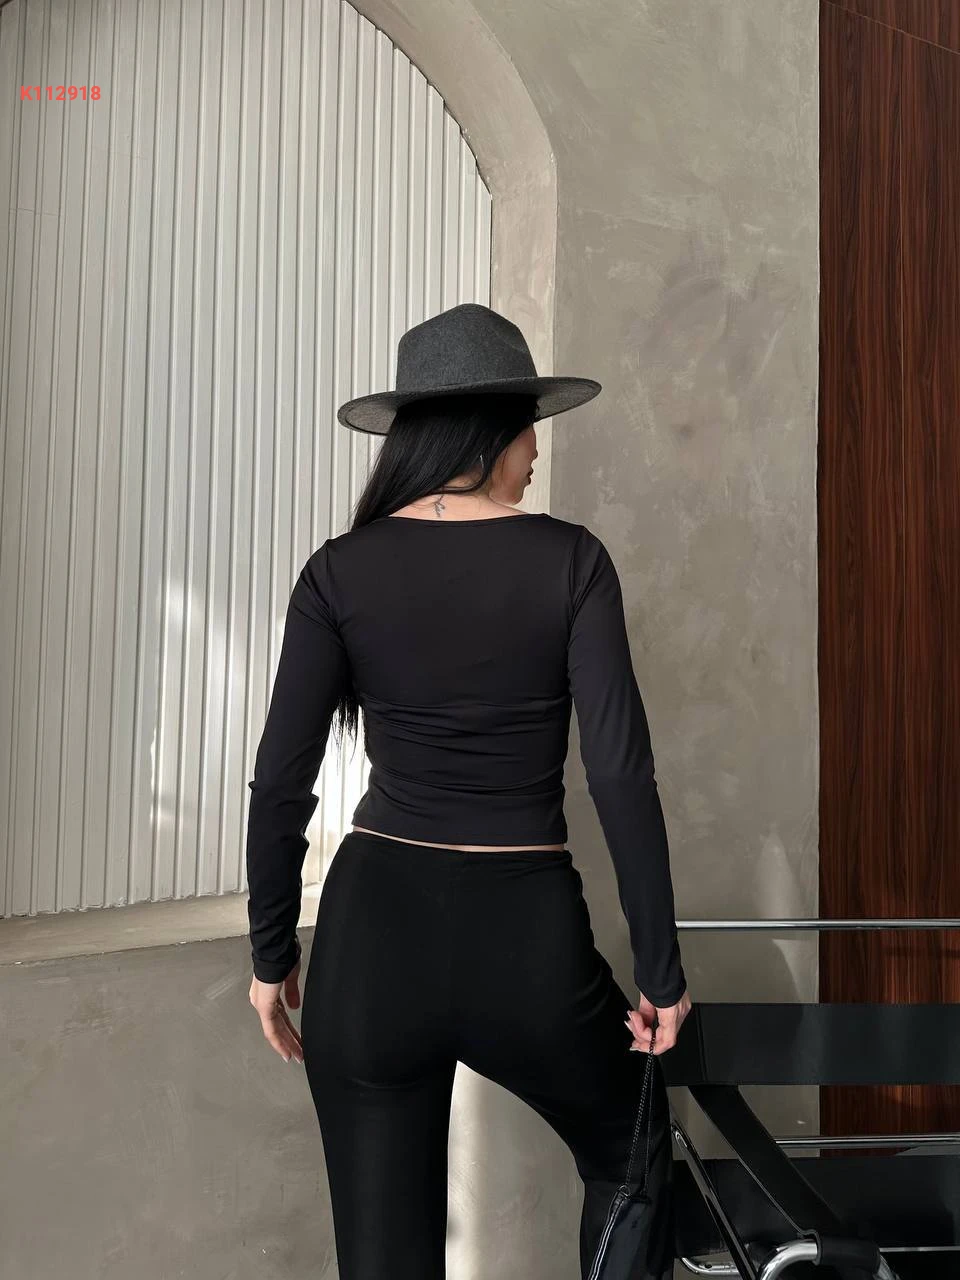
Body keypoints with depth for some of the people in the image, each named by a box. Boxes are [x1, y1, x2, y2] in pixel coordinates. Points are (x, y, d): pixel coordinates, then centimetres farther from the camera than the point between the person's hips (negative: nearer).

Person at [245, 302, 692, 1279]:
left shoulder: (341, 571, -1)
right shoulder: (569, 559, -6)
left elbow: (280, 784, -3)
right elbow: (621, 772, -10)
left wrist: (272, 953, 9)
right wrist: (660, 968, -1)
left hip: (374, 928, 2)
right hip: (528, 937, -1)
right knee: (631, 1154, 30)